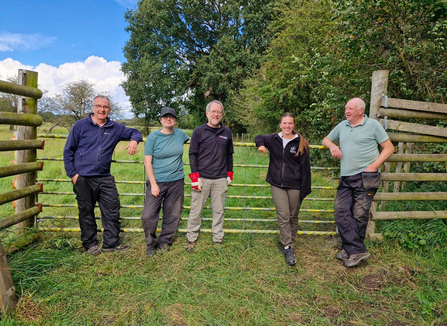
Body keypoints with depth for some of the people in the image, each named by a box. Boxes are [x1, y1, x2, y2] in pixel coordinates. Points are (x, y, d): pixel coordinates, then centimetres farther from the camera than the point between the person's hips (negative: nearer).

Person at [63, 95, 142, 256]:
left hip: (105, 178, 2)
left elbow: (135, 132, 19)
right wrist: (72, 173, -4)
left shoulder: (115, 128, 7)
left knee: (112, 209, 2)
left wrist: (134, 141, -6)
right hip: (83, 178, -2)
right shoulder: (80, 125, 1)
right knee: (86, 212, 9)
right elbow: (68, 151, 3)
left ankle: (111, 243, 16)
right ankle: (90, 243, 25)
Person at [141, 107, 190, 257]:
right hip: (157, 181, -3)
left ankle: (165, 242, 28)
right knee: (148, 215, -4)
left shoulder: (180, 134, 4)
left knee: (172, 215, 9)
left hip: (176, 181, 3)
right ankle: (151, 244, 18)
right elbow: (147, 162, -7)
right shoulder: (153, 137, -5)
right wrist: (153, 184, -12)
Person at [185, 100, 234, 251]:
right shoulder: (199, 131, 1)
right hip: (202, 178, -2)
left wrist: (229, 174, 12)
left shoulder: (227, 132, 10)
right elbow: (192, 154, 0)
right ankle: (191, 238, 19)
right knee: (196, 210, 4)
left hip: (220, 179, 3)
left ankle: (218, 240, 21)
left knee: (219, 210, 9)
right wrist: (194, 176, -7)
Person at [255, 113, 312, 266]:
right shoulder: (273, 140, 6)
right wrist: (260, 144, -1)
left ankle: (290, 246, 22)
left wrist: (305, 189, -6)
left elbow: (305, 167, -2)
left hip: (294, 186, -1)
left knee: (293, 217, 8)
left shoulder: (300, 143, -1)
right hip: (277, 185, 1)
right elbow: (259, 137, 25)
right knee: (283, 217, -4)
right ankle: (287, 248, 1)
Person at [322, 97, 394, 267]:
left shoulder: (372, 125, 1)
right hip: (345, 178, 5)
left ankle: (352, 248, 11)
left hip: (365, 177, -5)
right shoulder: (342, 126, 16)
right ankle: (358, 250, 0)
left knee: (359, 214, -3)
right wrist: (332, 146, 4)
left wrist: (374, 166, -11)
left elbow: (389, 148, 1)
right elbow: (326, 139, 28)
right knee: (341, 210, -5)